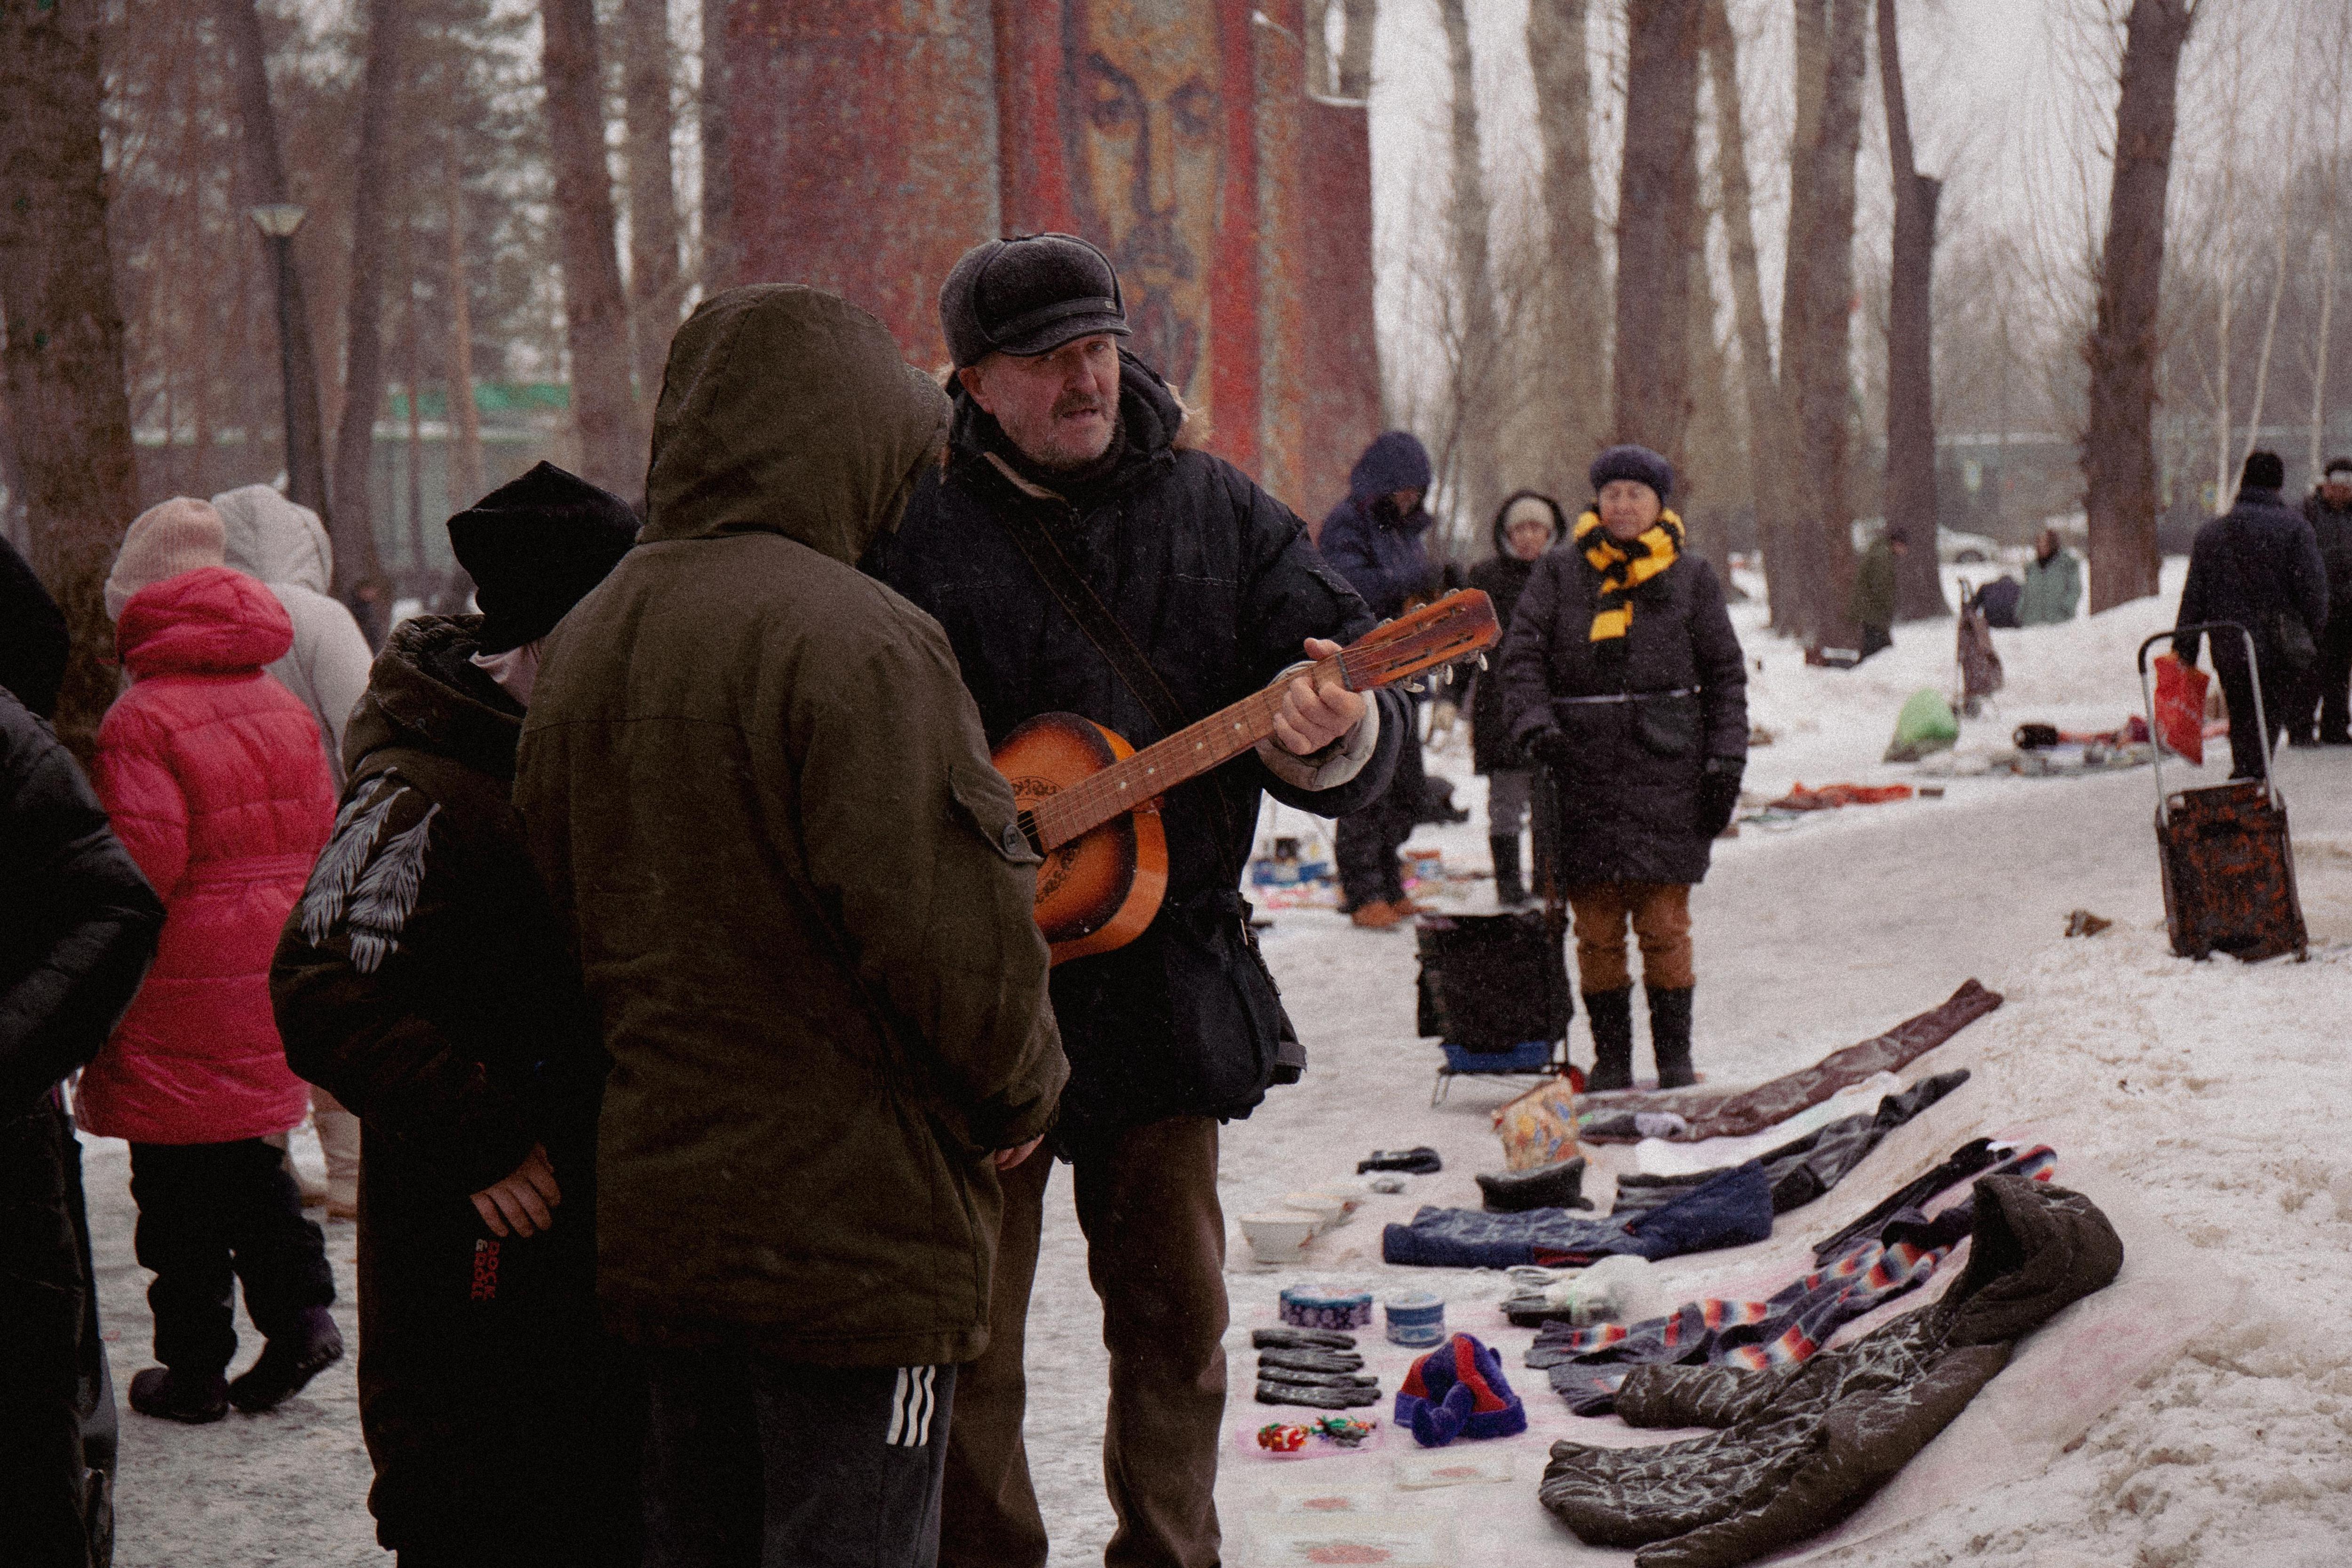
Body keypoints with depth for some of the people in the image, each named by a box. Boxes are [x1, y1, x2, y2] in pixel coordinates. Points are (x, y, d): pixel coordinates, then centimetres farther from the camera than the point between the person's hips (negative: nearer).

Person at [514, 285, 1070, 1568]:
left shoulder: (582, 644, 9)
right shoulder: (853, 638, -18)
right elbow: (956, 931, -20)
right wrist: (1022, 1092, -3)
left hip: (652, 1213, 8)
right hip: (854, 1221, -8)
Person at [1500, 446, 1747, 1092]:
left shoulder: (1691, 578, 10)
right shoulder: (1560, 573, 9)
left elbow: (1725, 674, 11)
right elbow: (1521, 654, 3)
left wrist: (1725, 761, 3)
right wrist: (1536, 724, -14)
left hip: (1665, 769, -1)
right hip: (1583, 768, 1)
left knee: (1665, 924, -2)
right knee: (1596, 928, 3)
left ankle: (1675, 1056, 8)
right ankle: (1610, 1057, 12)